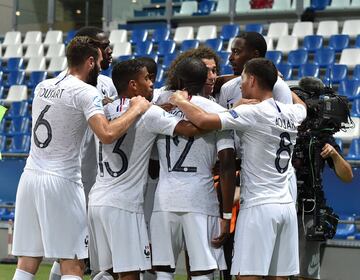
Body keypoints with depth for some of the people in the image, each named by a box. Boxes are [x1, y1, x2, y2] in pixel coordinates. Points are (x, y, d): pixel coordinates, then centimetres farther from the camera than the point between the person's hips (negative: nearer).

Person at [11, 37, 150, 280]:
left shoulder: (42, 87, 13)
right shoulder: (86, 93, -9)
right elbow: (107, 134, -22)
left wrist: (99, 105, 33)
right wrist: (136, 109, -9)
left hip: (30, 177, 7)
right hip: (62, 182, -7)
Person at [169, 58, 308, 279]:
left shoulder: (252, 113, -12)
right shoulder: (291, 114, 10)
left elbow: (203, 120, -21)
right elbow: (302, 105, 37)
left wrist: (181, 101, -3)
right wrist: (276, 80, 43)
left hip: (258, 206, -7)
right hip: (286, 205, 7)